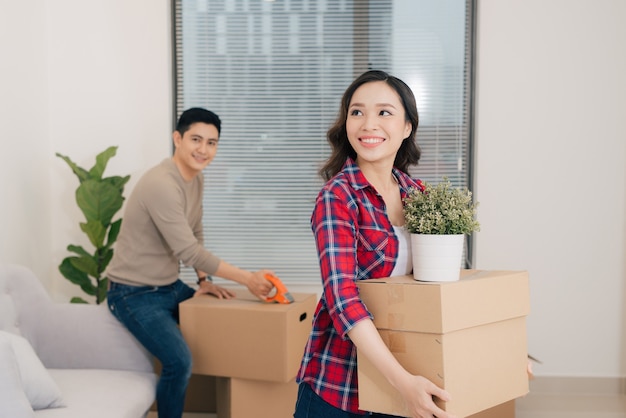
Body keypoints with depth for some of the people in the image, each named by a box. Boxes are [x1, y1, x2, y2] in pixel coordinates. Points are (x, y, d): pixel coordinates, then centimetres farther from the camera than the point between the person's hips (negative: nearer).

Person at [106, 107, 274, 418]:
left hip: (171, 286, 9)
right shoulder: (162, 184, -26)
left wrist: (203, 280, 2)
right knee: (179, 362, -23)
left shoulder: (196, 178, 4)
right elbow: (189, 251, -27)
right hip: (135, 293, -9)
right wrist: (247, 279, -24)